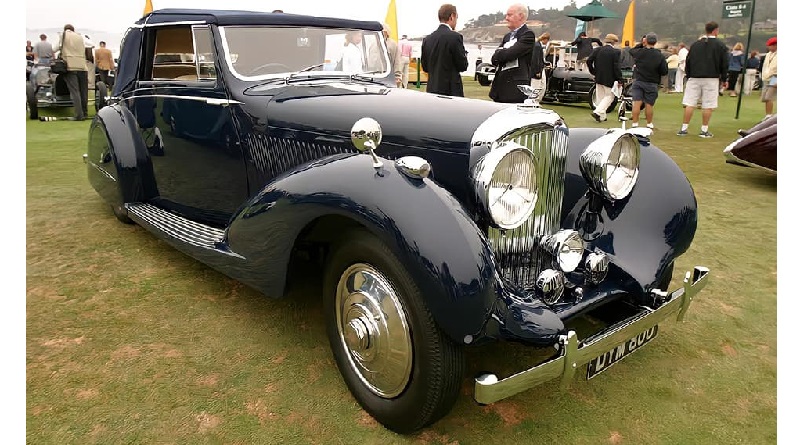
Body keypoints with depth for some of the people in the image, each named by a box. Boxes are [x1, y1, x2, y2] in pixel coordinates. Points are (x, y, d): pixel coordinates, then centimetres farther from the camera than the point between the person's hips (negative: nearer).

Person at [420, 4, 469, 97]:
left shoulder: (427, 39, 7)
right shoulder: (455, 37, -11)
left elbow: (425, 67, 12)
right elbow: (463, 65, -7)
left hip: (432, 89, 6)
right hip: (451, 90, -6)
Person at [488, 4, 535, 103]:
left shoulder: (528, 35, -5)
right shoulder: (507, 36, 21)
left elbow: (509, 54, -17)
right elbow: (494, 60, 12)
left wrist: (499, 52, 3)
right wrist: (503, 53, -8)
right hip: (499, 88, 8)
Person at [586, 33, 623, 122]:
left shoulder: (597, 50, 1)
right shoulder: (615, 52, -11)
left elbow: (588, 61, -4)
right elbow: (616, 67, -15)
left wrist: (593, 72, 7)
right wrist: (619, 80, -8)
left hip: (598, 78, 5)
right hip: (609, 79, -5)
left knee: (600, 97, 14)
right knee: (609, 96, 7)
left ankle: (602, 116, 19)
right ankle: (597, 112, -11)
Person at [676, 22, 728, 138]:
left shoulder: (695, 44, 8)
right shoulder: (720, 46, 0)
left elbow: (688, 62, 10)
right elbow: (724, 64, 1)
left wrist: (688, 77, 17)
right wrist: (724, 79, 10)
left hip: (694, 78, 3)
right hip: (711, 79, -3)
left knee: (689, 103, 2)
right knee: (708, 105, 1)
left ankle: (684, 128, 0)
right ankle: (704, 130, 1)